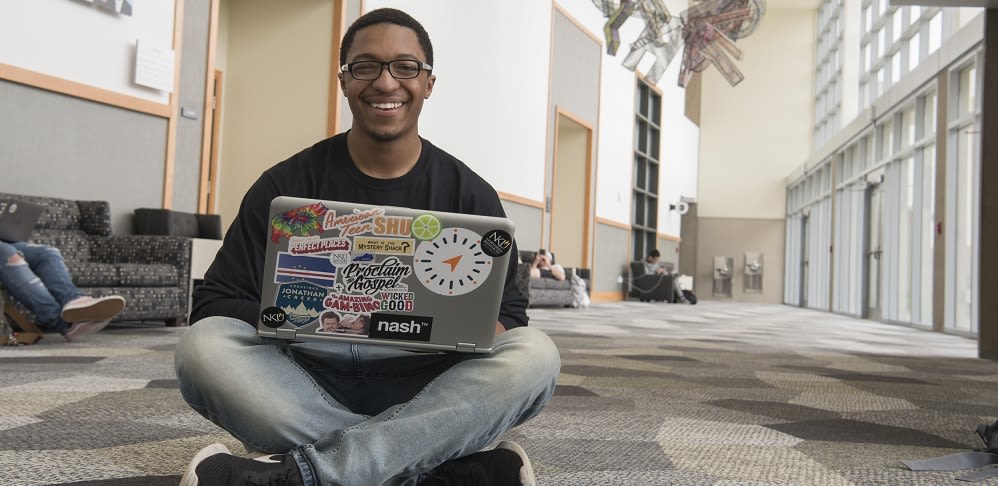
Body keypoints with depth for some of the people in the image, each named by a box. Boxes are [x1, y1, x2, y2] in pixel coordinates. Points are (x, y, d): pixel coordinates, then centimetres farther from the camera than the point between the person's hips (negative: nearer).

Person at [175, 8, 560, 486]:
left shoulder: (471, 194, 5)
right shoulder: (286, 185, 3)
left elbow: (508, 315, 5)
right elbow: (216, 303, 0)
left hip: (425, 396, 0)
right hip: (308, 388, 0)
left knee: (535, 354, -25)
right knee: (203, 345, -26)